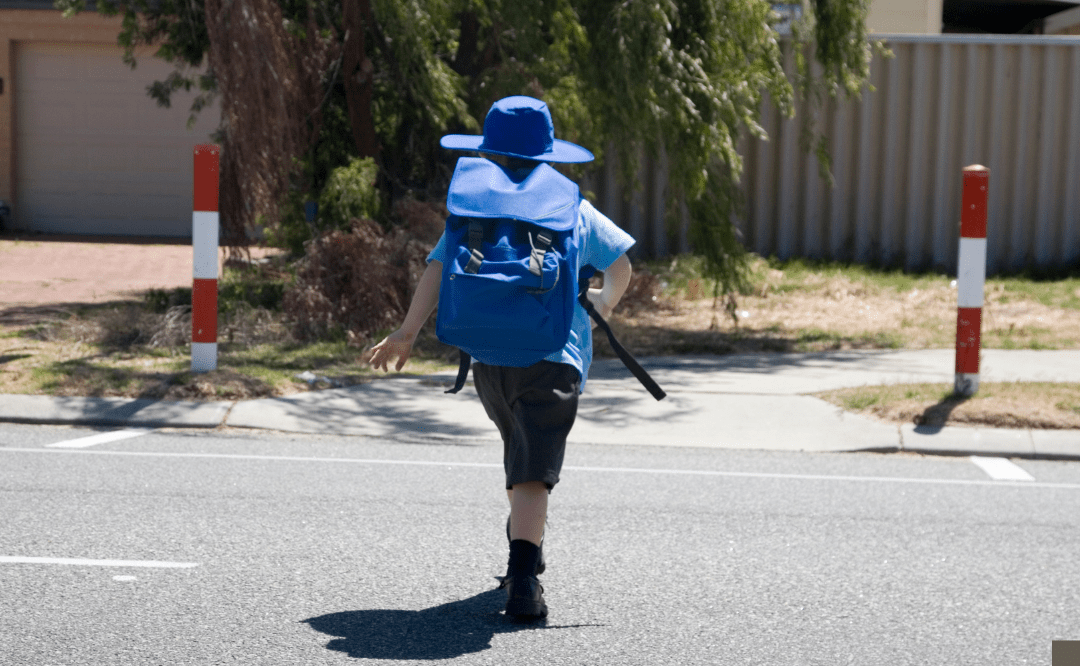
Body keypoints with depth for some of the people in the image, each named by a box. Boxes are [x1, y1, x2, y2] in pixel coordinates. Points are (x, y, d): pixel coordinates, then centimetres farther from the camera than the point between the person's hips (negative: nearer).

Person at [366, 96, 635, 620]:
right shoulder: (574, 208, 10)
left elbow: (438, 268, -4)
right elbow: (620, 264, 17)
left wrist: (407, 332, -6)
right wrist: (605, 300, 36)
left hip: (489, 357, 2)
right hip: (553, 359, -2)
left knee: (520, 457, 27)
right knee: (533, 471, -12)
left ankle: (525, 553, 38)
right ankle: (523, 578, -28)